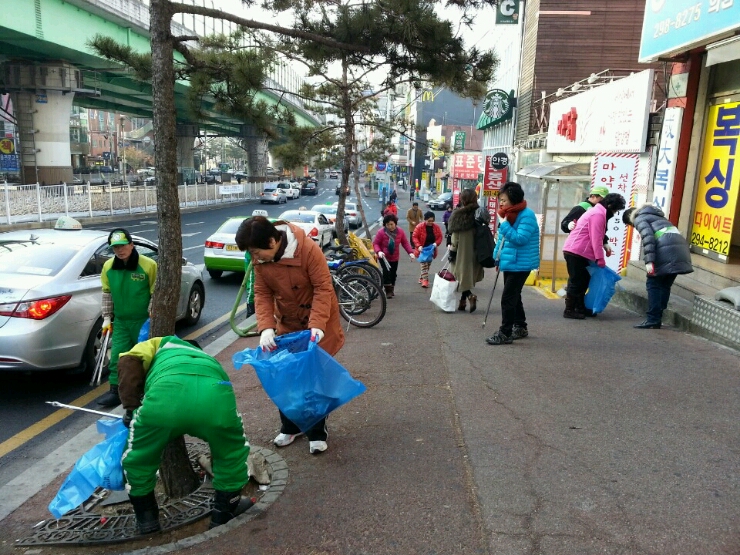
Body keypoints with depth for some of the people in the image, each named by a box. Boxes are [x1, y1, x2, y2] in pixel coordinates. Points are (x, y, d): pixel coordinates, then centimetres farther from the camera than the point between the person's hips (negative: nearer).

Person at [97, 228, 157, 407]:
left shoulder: (148, 265, -15)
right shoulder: (108, 267, -1)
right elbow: (107, 293, 9)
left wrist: (152, 317, -12)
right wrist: (107, 318, 6)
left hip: (144, 321, -3)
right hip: (120, 321, 4)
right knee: (116, 357, 0)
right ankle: (115, 391, 7)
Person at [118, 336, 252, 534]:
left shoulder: (159, 345, 39)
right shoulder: (205, 357, 49)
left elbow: (129, 362, 18)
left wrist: (131, 407, 21)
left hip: (168, 390, -2)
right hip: (215, 393, 3)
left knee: (137, 459, 27)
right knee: (233, 452, 32)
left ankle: (146, 521, 41)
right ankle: (225, 512, 42)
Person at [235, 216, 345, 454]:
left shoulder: (308, 249, -29)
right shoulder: (260, 259, -13)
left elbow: (323, 288, -26)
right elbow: (262, 294, -10)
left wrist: (317, 325, -35)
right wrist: (266, 327, -24)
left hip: (318, 324, -5)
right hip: (287, 324, 5)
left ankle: (317, 432, 19)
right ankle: (289, 426, 29)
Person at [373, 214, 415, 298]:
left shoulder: (400, 231, -7)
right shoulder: (381, 232, -18)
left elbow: (405, 243, -1)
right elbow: (375, 243, -13)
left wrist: (410, 252, -12)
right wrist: (379, 251, -32)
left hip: (395, 257, 4)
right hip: (384, 257, -4)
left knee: (393, 274, 11)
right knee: (386, 272, -15)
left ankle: (392, 290, 29)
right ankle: (388, 291, -5)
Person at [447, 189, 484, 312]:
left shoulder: (459, 214, -11)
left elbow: (455, 234, -11)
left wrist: (452, 250, -3)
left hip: (462, 249, -5)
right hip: (473, 248, 5)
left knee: (462, 273, 5)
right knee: (469, 273, 13)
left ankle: (470, 295, -12)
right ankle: (463, 300, 19)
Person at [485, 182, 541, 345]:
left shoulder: (527, 215, -18)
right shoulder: (510, 214, 12)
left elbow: (520, 239, -28)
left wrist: (504, 224, -26)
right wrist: (499, 258, 17)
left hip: (520, 264, -10)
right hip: (510, 263, 10)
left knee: (508, 298, -9)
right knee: (513, 297, 17)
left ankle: (505, 333, -3)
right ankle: (520, 327, 31)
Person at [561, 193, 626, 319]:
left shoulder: (598, 212, 20)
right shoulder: (598, 214, -14)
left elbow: (597, 237, 22)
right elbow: (596, 239, -19)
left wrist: (605, 246, 18)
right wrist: (600, 258, -17)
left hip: (578, 252, 11)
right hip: (576, 252, -11)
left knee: (582, 280, 14)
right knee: (576, 281, -6)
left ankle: (580, 308, 21)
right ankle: (569, 310, -1)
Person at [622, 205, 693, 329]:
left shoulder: (639, 218, 9)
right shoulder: (655, 216, 34)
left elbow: (648, 238, -9)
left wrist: (649, 261, -16)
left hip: (666, 251, -8)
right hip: (680, 249, 8)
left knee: (653, 284, 0)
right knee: (665, 285, 13)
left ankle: (652, 321, -2)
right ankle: (657, 319, 15)